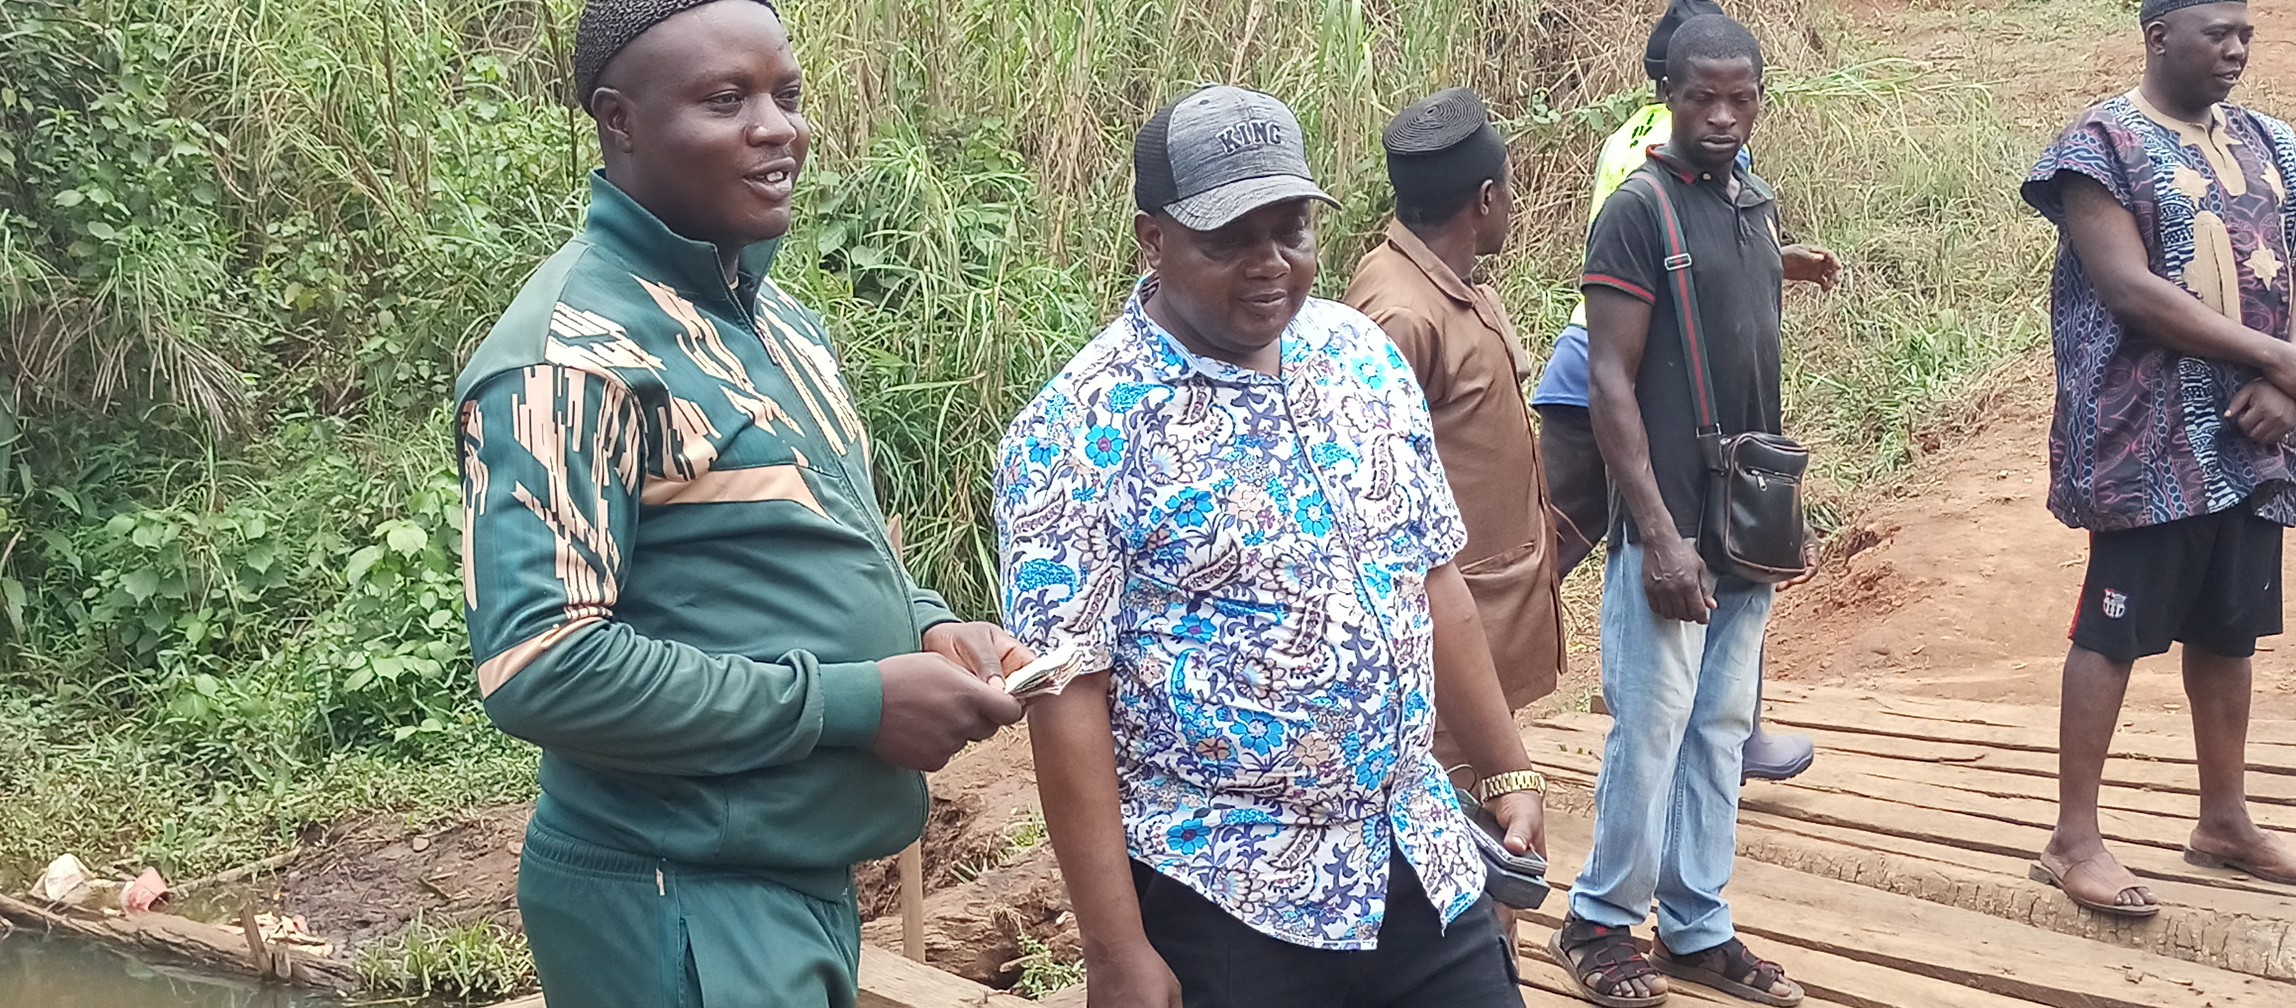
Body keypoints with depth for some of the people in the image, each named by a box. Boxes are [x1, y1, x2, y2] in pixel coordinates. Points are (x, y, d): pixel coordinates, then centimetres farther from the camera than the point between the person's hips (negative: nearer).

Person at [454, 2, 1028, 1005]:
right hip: (682, 911, -9)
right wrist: (852, 702, -22)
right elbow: (540, 669, -26)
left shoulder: (778, 320, 10)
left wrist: (927, 625, 0)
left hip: (806, 883, 9)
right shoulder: (574, 352, -19)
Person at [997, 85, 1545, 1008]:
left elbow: (1432, 576, 11)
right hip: (1225, 902, -5)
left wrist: (1505, 769, 12)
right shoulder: (1080, 431, -15)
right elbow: (1068, 697, -16)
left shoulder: (1362, 354, 3)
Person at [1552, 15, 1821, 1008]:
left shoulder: (1757, 205, 11)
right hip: (1672, 527, -7)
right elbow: (1611, 385, -14)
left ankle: (1697, 928, 21)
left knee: (1721, 731, 11)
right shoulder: (1639, 209, -10)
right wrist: (1659, 533, -18)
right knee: (1651, 731, -1)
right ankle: (1599, 922, 15)